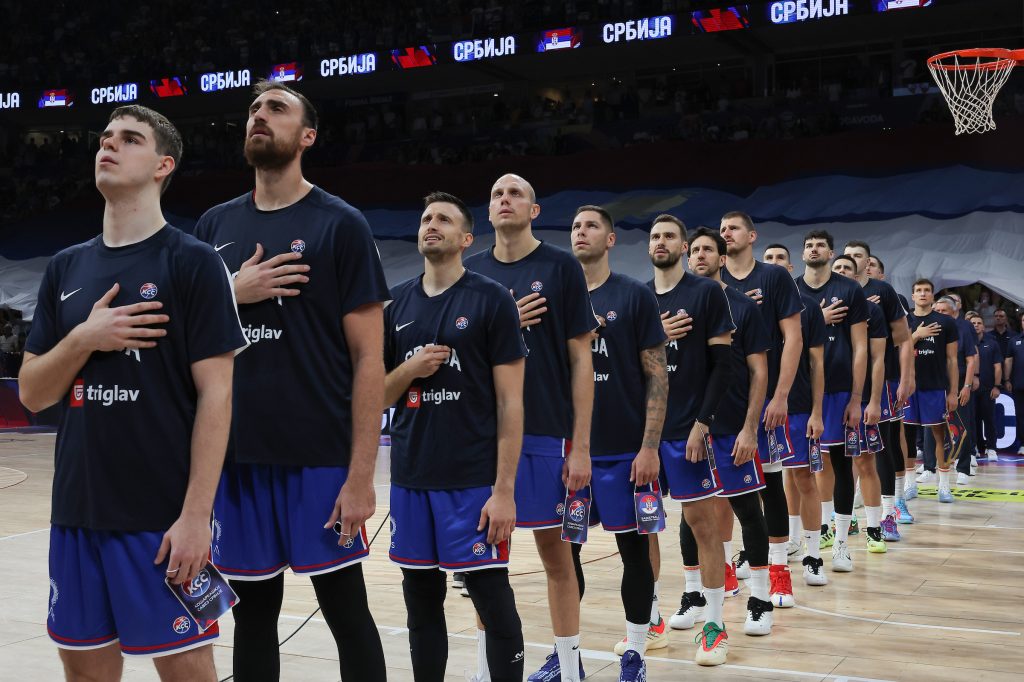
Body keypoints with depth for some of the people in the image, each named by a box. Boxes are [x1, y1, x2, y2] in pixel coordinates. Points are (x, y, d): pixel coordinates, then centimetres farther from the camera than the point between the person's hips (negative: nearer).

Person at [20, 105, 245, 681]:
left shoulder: (193, 262, -6)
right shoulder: (66, 268, 11)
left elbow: (216, 394, -10)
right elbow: (33, 395, 10)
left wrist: (196, 514, -16)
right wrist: (83, 339, -9)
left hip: (163, 516, -5)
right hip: (77, 510, 6)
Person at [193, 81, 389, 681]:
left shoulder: (340, 224, -4)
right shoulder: (215, 225, 10)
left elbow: (369, 357, -7)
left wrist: (361, 473, -13)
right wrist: (231, 294, -7)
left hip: (319, 456, -4)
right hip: (233, 454, 4)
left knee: (347, 611, 5)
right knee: (253, 612, 13)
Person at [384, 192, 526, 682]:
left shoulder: (491, 300, -4)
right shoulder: (397, 304, 10)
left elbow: (510, 401, -7)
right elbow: (378, 397, 15)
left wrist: (504, 489, -14)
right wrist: (408, 370, -8)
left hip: (474, 481, -4)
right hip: (410, 479, 5)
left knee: (493, 602, 0)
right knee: (421, 601, 12)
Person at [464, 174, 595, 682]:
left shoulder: (561, 268, -1)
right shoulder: (470, 272, 8)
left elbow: (580, 359, -3)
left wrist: (581, 445, -8)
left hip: (546, 434, -3)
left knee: (556, 553, 6)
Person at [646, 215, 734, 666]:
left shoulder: (707, 293, -4)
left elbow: (723, 364, -8)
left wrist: (702, 422, -14)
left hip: (688, 425, -4)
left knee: (701, 520, -3)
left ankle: (715, 623, 4)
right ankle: (693, 597, 26)